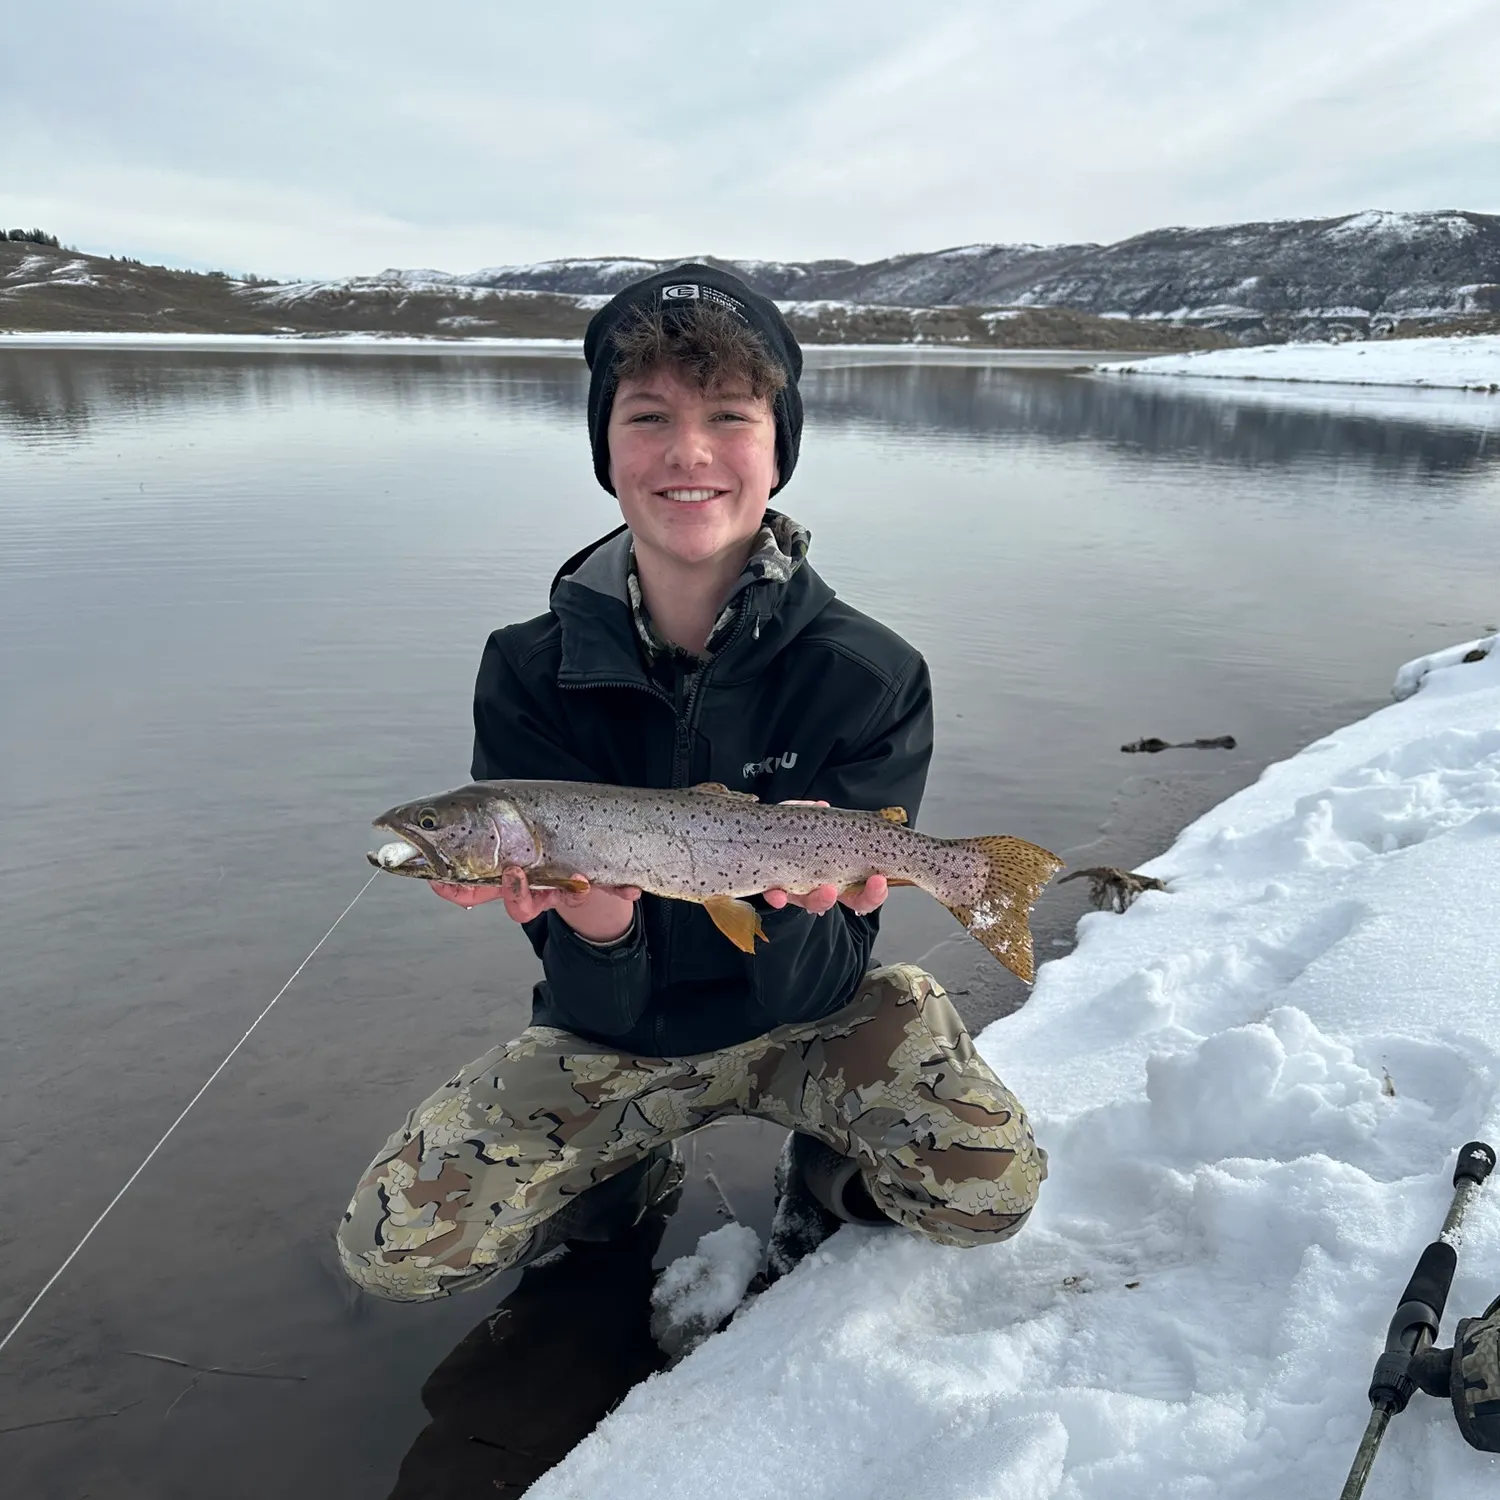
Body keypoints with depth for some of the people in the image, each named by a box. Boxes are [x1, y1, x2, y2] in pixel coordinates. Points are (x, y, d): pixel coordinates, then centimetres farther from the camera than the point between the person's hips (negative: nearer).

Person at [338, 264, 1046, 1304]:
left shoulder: (872, 675, -19)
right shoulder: (530, 674, -16)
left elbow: (820, 985, -18)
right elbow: (598, 1007, -17)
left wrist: (799, 887, -40)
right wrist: (592, 921, -40)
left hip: (801, 1018, -1)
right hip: (616, 1032, 2)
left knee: (992, 1192, -25)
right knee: (391, 1250, -10)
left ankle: (829, 1177, 10)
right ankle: (631, 1176, 17)